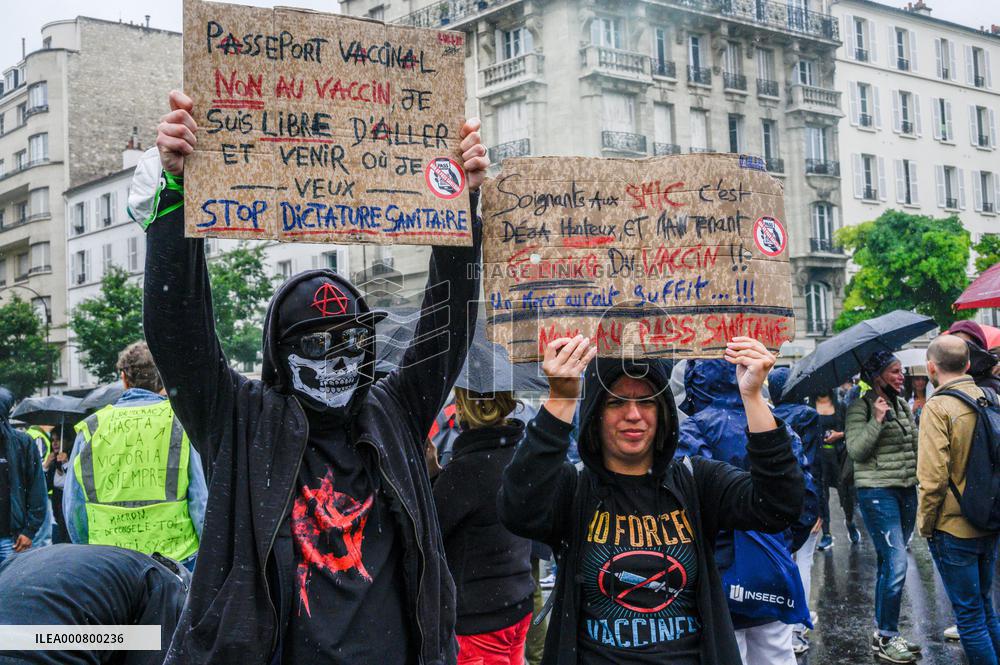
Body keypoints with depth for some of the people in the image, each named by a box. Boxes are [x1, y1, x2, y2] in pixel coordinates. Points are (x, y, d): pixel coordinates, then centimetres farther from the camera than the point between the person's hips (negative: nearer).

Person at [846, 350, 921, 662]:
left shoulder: (903, 404, 12)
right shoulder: (861, 408, -9)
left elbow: (915, 444, 19)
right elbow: (855, 450, -17)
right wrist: (877, 420, -22)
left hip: (906, 490, 7)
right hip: (878, 492, -7)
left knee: (889, 563, 12)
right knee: (896, 563, -11)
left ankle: (883, 632, 21)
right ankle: (886, 638, -1)